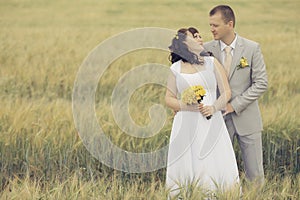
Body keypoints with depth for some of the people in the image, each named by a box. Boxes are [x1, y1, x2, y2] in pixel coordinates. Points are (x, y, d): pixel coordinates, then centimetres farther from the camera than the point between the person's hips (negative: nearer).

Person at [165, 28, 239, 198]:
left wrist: (214, 107, -12)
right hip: (187, 126, 0)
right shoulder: (176, 69, 6)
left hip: (211, 125, 0)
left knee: (215, 168, -4)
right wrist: (186, 105, -10)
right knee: (185, 169, -1)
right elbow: (169, 99, 8)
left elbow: (226, 91, 5)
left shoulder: (212, 63, 7)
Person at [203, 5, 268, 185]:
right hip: (218, 118, 1)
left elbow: (261, 84, -6)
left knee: (255, 173, 3)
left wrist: (234, 105, -12)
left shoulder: (252, 48, -4)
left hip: (247, 118, -1)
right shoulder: (207, 49, 0)